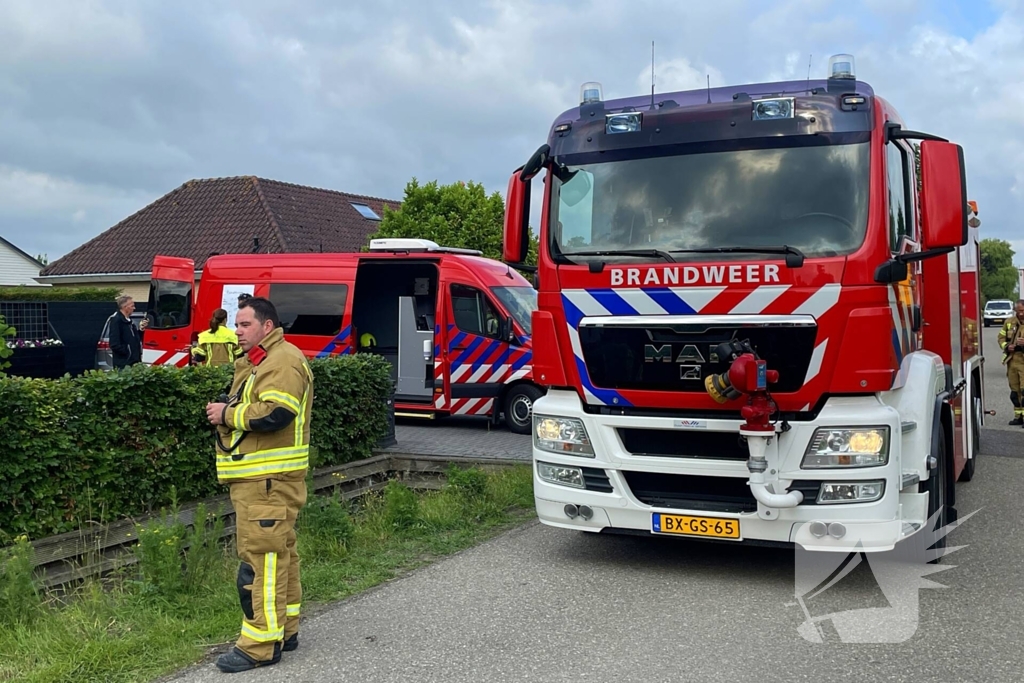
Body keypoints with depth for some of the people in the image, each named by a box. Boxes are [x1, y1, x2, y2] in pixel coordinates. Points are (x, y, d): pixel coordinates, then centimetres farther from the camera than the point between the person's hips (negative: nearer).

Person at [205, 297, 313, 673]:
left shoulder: (283, 362, -14)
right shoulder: (254, 363, 21)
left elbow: (274, 414, -26)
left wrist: (227, 413, -14)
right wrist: (223, 412, 6)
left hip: (269, 480, -11)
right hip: (256, 477, 11)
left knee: (261, 559, -9)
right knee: (278, 554, 15)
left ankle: (261, 644, -4)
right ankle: (285, 630, 24)